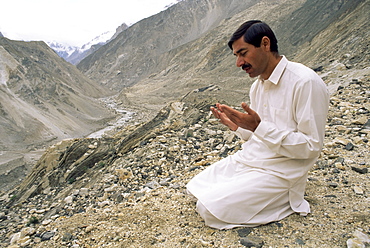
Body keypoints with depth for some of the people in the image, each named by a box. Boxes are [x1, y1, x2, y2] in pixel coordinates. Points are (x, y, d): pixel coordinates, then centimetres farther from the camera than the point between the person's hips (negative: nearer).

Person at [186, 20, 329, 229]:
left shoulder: (306, 82, -19)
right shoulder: (258, 85, 8)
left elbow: (312, 147, -20)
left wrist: (259, 127, -29)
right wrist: (237, 126, -2)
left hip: (278, 171, -8)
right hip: (247, 158, 8)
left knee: (210, 208, -16)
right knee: (195, 188, 6)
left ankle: (283, 202, 1)